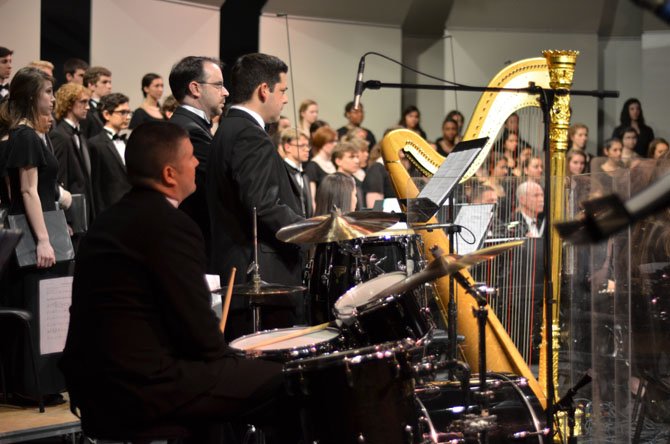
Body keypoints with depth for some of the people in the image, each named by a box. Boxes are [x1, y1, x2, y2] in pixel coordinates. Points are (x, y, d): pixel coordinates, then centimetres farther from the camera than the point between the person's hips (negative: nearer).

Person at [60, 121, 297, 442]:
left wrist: (223, 355, 17)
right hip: (141, 388, -10)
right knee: (282, 383, -3)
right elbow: (197, 328, -15)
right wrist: (230, 357, 4)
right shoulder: (170, 225, -14)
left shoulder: (113, 218, 14)